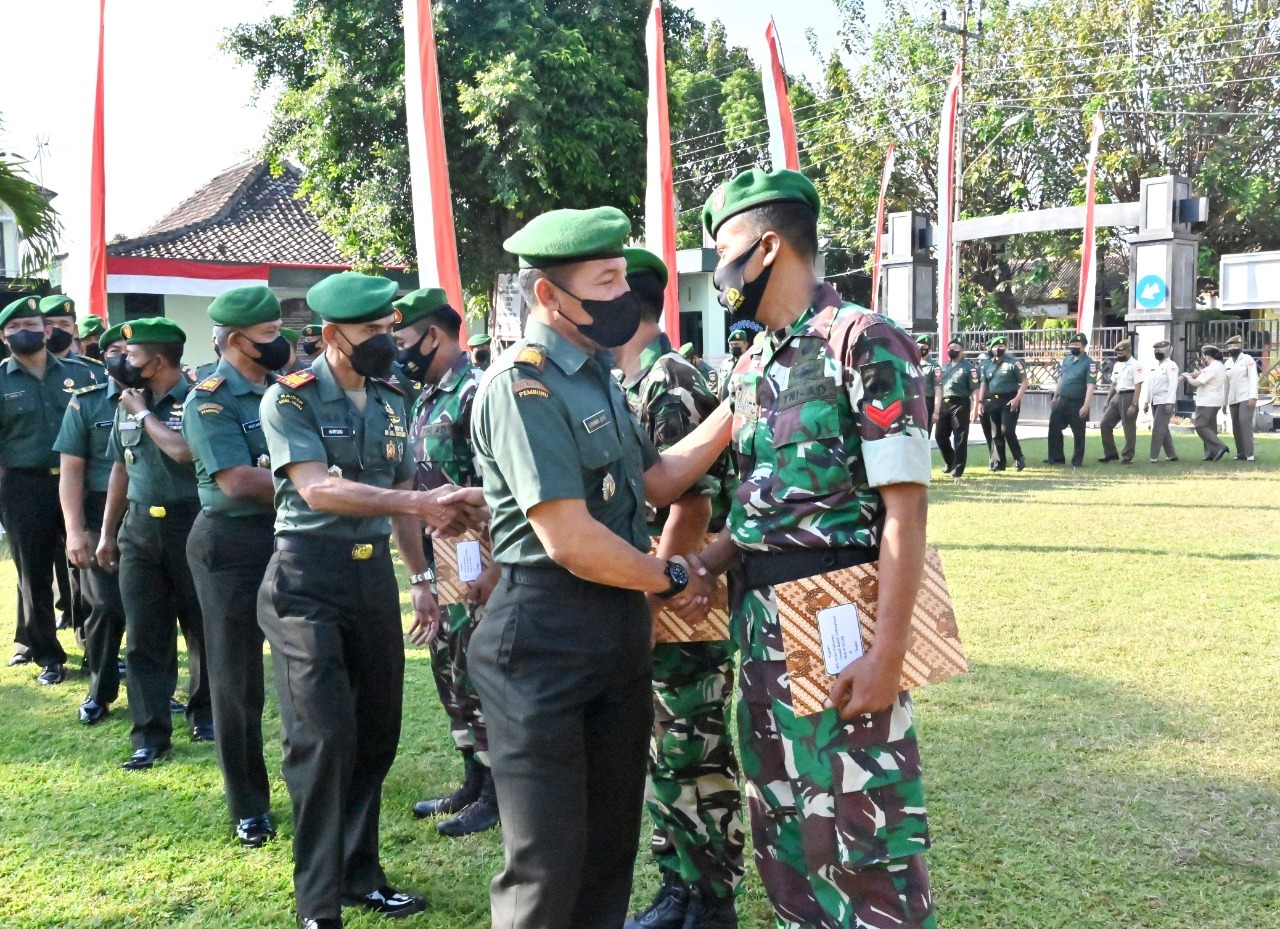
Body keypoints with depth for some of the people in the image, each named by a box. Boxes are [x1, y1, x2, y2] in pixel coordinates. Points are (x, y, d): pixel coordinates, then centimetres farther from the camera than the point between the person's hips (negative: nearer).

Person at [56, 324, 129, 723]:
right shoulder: (86, 403, 5)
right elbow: (71, 470, 1)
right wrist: (74, 530, -6)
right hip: (104, 516, 0)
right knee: (107, 607, -3)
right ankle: (101, 691, 17)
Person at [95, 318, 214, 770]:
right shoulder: (127, 404, 8)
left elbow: (183, 450, -27)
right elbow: (121, 468, 15)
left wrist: (144, 413, -12)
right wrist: (106, 533, 15)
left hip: (190, 525, -5)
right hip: (139, 528, 5)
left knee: (203, 627, 9)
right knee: (144, 635, 3)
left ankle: (203, 712, 27)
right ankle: (150, 734, 9)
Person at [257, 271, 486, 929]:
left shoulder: (391, 400, 11)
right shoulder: (290, 399, -9)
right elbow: (317, 488, -22)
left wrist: (419, 576, 13)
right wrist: (420, 502, -30)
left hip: (374, 573, 6)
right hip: (308, 577, -6)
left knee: (378, 732, 10)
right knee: (324, 738, -9)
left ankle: (360, 874, 26)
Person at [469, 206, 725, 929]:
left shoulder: (598, 375, 12)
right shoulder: (522, 386, -17)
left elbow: (655, 482, 12)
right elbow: (568, 539, -22)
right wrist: (672, 577, -8)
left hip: (623, 627, 9)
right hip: (547, 637, -9)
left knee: (613, 843, 18)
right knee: (548, 865, 1)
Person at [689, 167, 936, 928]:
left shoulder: (865, 341, -12)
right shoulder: (753, 367, 12)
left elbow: (905, 504, -16)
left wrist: (889, 651, -21)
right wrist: (698, 567, 4)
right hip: (761, 621, 8)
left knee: (861, 831, 0)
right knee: (781, 823, 17)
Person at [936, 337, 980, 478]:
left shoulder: (969, 367, -3)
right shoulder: (944, 367, 16)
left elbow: (976, 389, -9)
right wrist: (937, 410, 13)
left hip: (960, 405, -7)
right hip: (944, 404, 7)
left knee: (960, 437, -2)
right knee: (940, 435, 8)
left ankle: (958, 469, 4)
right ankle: (950, 463, 27)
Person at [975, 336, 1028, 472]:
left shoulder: (1013, 363, -4)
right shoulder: (986, 365, 12)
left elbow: (1025, 381, -6)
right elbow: (983, 384, 15)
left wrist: (1017, 399, -16)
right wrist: (980, 402, 5)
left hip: (1009, 401, -5)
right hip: (992, 402, 6)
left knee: (1007, 430, -15)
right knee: (995, 434, 6)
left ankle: (1019, 459, 2)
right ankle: (999, 462, 15)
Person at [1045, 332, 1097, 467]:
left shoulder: (1089, 363, -12)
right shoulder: (1067, 359, 10)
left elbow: (1091, 386, -18)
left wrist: (1085, 406, -25)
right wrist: (1055, 397, 18)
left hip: (1077, 403, -7)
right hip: (1062, 401, 7)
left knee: (1078, 433, 3)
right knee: (1054, 428, 8)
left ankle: (1077, 461, 13)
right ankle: (1056, 457, 18)